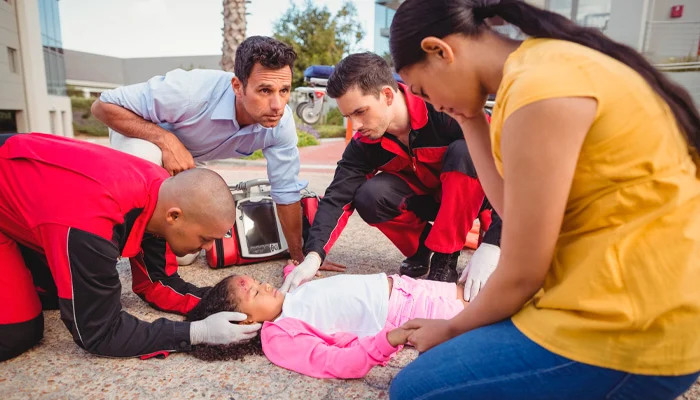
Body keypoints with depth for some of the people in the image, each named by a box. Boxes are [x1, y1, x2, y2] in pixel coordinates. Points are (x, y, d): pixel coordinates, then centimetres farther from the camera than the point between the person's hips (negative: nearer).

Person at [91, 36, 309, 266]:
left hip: (191, 161, 3)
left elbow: (286, 192, -18)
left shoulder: (281, 124, -29)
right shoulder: (191, 91, -41)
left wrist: (299, 257, -13)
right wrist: (167, 141, -45)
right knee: (145, 155, -41)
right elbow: (103, 106, -30)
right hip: (145, 137, -3)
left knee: (184, 254, 2)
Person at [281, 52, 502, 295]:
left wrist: (491, 245, -41)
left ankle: (445, 257, -19)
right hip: (426, 197, 3)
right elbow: (338, 196, -21)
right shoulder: (365, 143, -16)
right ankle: (421, 249, 3)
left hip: (473, 196, -3)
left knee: (464, 152, -34)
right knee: (368, 197, -24)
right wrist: (313, 255, -36)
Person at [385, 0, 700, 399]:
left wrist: (453, 329, 2)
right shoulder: (544, 63, 9)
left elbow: (521, 274, -16)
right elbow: (515, 211, 6)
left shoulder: (539, 88, -21)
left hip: (632, 327, -10)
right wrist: (471, 119, 5)